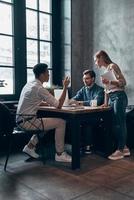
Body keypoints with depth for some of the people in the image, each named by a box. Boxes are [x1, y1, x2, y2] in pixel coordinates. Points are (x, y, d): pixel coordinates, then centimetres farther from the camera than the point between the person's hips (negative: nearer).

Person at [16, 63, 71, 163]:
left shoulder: (29, 84, 11)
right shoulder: (39, 88, -18)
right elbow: (59, 105, -15)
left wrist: (49, 102, 13)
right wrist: (65, 87, -8)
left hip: (21, 120, 10)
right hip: (27, 121, -9)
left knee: (46, 121, 28)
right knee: (61, 122, -5)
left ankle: (30, 146, 24)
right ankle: (59, 154, 5)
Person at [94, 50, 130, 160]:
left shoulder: (112, 66, -6)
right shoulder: (106, 70, 20)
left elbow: (123, 82, -12)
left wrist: (109, 82, -21)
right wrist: (106, 103, 15)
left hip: (119, 96, -9)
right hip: (111, 98, 9)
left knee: (119, 123, -4)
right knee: (115, 123, 9)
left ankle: (120, 150, 4)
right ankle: (124, 148, 19)